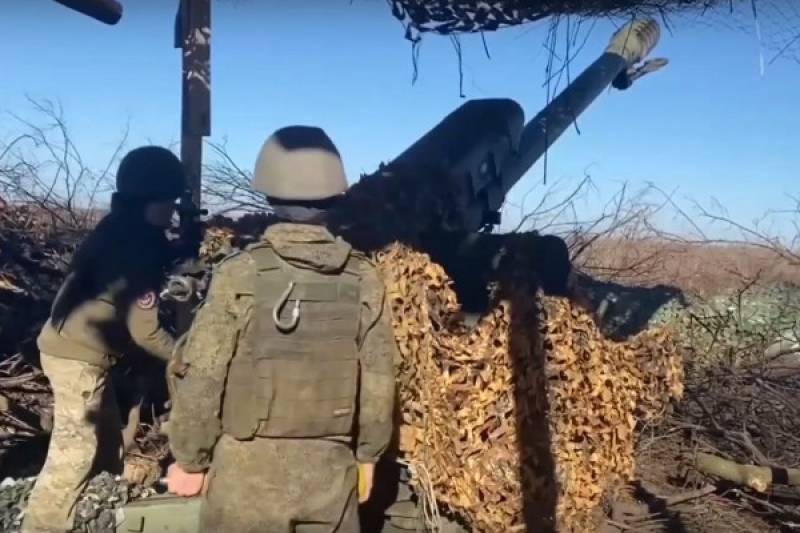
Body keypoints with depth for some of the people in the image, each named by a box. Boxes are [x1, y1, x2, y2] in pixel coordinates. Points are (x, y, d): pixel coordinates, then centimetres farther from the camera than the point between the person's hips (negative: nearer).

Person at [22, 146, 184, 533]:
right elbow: (144, 331, -22)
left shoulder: (120, 231, 8)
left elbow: (125, 306, 12)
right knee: (74, 452, -3)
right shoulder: (135, 245, -22)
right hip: (79, 356, -10)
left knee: (107, 435, 19)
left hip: (74, 346, 10)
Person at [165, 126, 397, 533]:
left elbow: (202, 378, -10)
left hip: (248, 468, -2)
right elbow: (377, 380, 0)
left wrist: (189, 458, 4)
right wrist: (368, 454, 14)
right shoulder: (362, 278, -6)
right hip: (330, 469, 2)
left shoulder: (240, 274, -14)